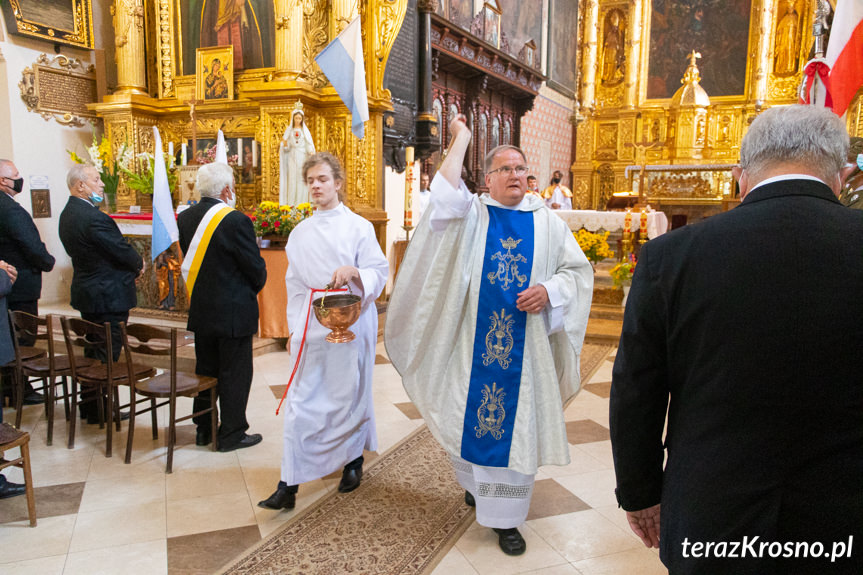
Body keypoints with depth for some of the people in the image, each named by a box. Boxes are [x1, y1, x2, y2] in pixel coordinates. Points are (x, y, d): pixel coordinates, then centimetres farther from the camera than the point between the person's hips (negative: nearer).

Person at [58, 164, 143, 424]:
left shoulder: (68, 214, 9)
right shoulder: (94, 218, -23)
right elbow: (122, 250, -19)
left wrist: (130, 266, 8)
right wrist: (139, 263, 3)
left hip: (87, 293, 10)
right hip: (109, 295, -10)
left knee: (94, 352, 19)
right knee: (108, 354, 0)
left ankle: (88, 405, 30)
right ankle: (99, 410, 9)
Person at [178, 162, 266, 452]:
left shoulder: (184, 218, 1)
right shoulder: (236, 221, -20)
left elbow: (187, 260, 7)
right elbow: (256, 268, -14)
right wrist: (253, 289, 6)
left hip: (200, 309, 7)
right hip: (233, 311, -7)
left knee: (206, 370, 18)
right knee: (235, 374, 6)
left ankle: (204, 428, 30)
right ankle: (232, 434, 17)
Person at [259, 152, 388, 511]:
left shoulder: (358, 226, 0)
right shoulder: (300, 233, 12)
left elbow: (379, 273, -3)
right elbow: (294, 284, 15)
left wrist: (353, 271, -22)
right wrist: (295, 327, 8)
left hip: (350, 324, -3)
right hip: (312, 327, 3)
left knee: (350, 395, 7)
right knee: (302, 400, 0)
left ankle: (353, 461, 31)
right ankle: (289, 485, 4)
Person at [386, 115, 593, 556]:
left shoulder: (547, 222, 6)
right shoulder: (471, 213, 2)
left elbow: (578, 270, 6)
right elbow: (443, 194, -19)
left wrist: (548, 290, -14)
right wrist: (460, 138, -11)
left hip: (524, 345, 1)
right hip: (475, 341, -1)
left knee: (517, 424, 6)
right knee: (470, 413, 12)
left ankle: (505, 517, 21)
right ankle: (474, 481, 42)